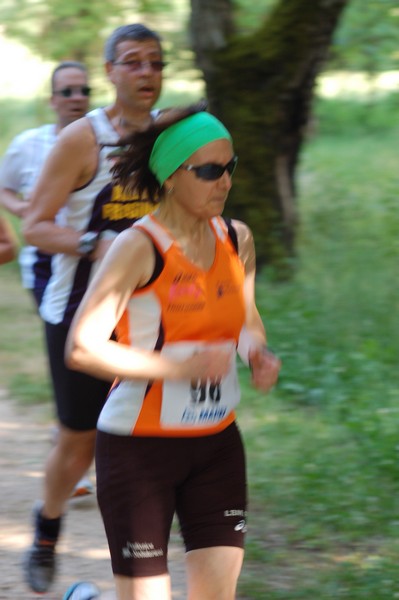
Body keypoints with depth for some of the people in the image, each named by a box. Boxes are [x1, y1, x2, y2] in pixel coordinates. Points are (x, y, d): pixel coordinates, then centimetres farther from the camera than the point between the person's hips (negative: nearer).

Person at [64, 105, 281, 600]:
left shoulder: (237, 240, 4)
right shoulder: (139, 248, -15)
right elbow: (82, 348, -21)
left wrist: (258, 353, -1)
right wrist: (179, 368, -24)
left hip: (217, 445, 5)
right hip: (139, 444, -5)